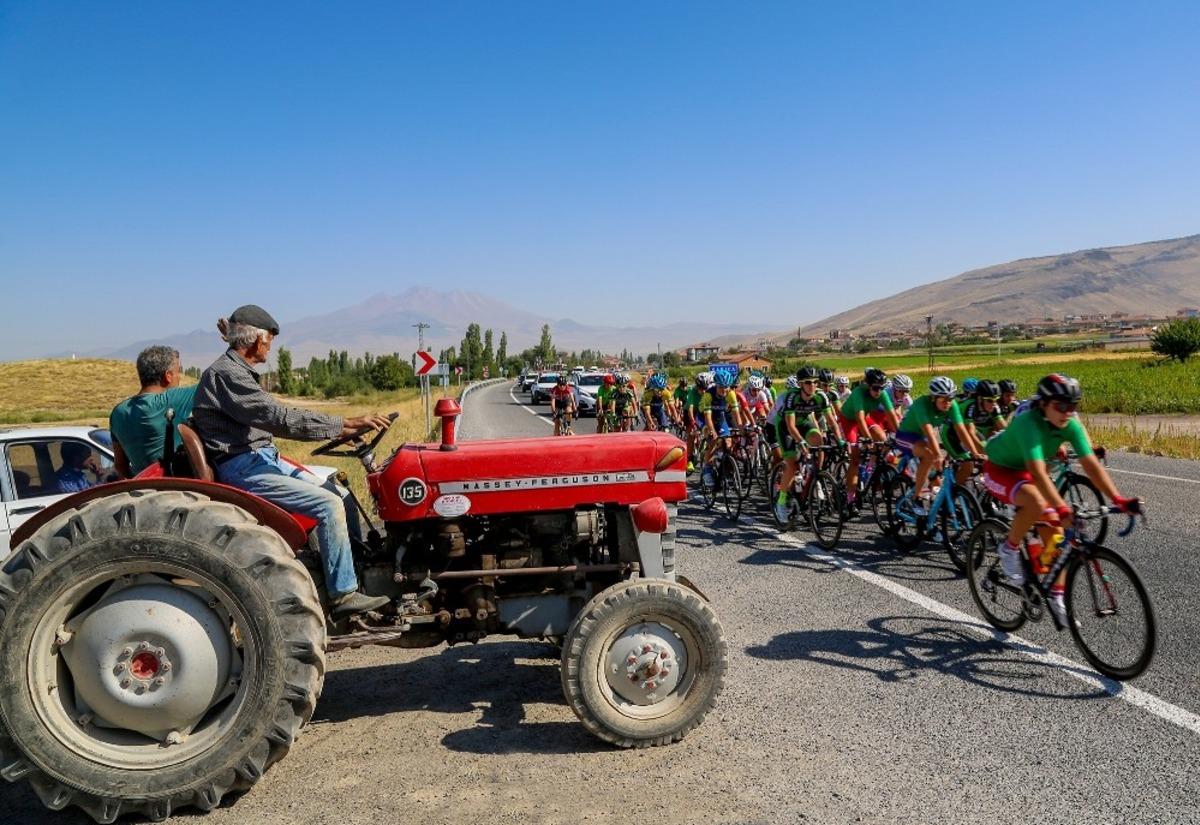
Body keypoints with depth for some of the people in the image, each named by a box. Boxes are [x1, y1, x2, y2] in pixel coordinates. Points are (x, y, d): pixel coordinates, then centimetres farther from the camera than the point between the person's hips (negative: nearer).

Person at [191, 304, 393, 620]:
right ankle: (343, 594, -15)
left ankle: (361, 571, 6)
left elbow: (272, 419, 17)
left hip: (263, 458, 10)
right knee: (328, 504, -21)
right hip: (241, 467, -10)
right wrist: (345, 423, -24)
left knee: (342, 497, 3)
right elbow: (281, 417, -24)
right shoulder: (226, 374, -16)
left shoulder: (237, 372, 17)